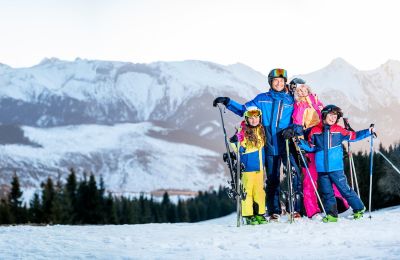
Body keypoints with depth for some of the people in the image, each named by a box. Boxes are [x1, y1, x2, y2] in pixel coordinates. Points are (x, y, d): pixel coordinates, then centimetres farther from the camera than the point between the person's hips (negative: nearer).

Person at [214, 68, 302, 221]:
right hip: (270, 146, 2)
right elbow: (244, 110, 14)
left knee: (294, 175, -14)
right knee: (272, 179, 6)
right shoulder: (262, 99, 11)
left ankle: (296, 209, -10)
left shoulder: (291, 100, 9)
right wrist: (227, 102, 6)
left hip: (287, 144, -1)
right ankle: (274, 212, 12)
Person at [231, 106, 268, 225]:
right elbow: (239, 149, -5)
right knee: (247, 190, -3)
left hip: (259, 166, 6)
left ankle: (259, 213, 15)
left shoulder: (261, 130, 9)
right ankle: (248, 215, 2)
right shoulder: (243, 132, -10)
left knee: (259, 190, 9)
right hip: (248, 166, -6)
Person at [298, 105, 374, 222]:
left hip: (336, 168, -2)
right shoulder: (315, 131, 4)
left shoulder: (339, 130, 2)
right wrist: (301, 143, -3)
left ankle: (359, 209, 15)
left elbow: (353, 136, 9)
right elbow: (311, 147, 12)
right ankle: (331, 215, 18)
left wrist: (368, 132, 3)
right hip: (322, 169, 2)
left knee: (345, 189, 1)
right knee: (327, 193, 9)